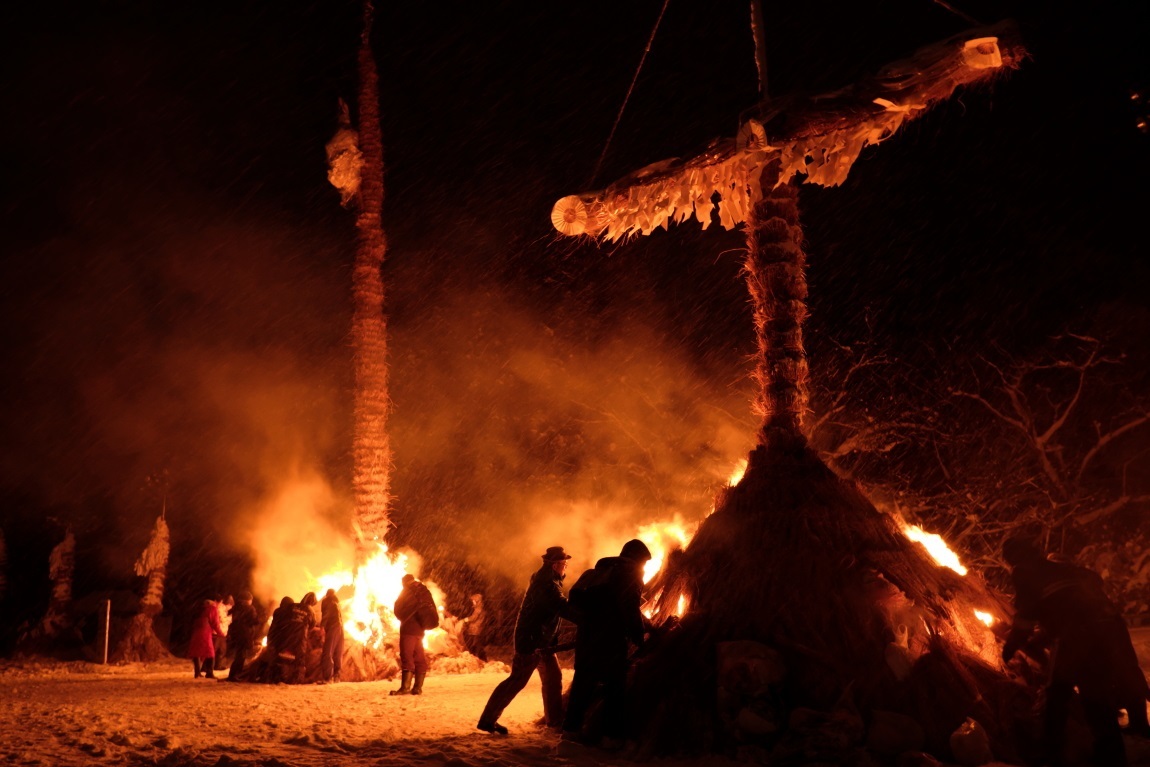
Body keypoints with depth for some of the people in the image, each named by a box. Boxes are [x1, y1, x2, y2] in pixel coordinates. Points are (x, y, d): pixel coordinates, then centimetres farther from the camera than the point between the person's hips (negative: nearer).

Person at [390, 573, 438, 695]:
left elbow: (398, 611, -2)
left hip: (409, 629, -7)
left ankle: (405, 687, -19)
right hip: (420, 629, 7)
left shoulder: (407, 593, -5)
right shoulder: (423, 591, 13)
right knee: (419, 658, 9)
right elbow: (432, 609, 16)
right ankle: (418, 687, 7)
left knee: (406, 657, -11)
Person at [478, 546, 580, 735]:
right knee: (518, 679, -8)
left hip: (542, 640, 11)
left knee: (553, 677, 14)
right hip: (531, 640, -10)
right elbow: (564, 609, -29)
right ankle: (488, 719, -3)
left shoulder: (546, 581, 12)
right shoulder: (546, 585, -21)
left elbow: (560, 607, 12)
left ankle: (554, 718, 23)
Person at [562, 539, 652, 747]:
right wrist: (639, 636, -5)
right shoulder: (630, 573, -3)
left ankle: (572, 727, 16)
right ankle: (612, 734, -1)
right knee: (615, 685, 1)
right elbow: (630, 609, -13)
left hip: (587, 634, 6)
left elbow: (576, 596, 15)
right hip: (611, 638, -6)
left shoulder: (599, 571, 18)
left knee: (584, 680, 14)